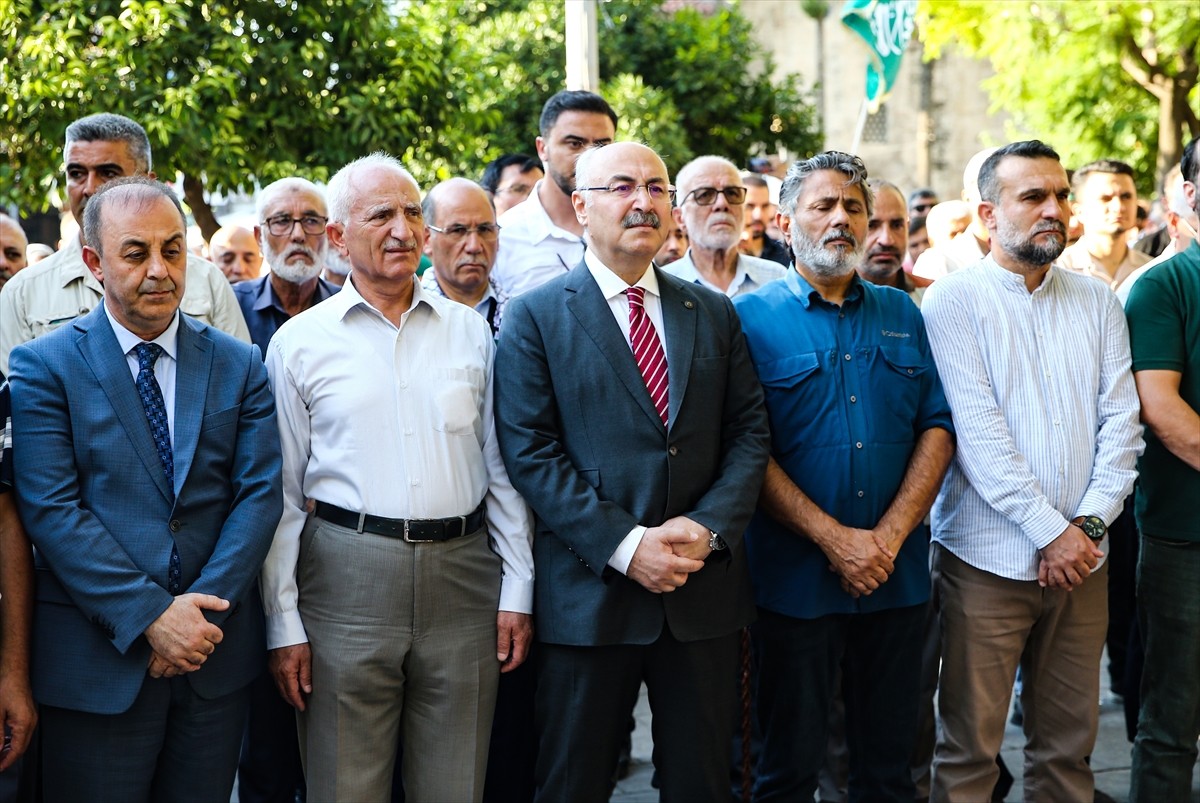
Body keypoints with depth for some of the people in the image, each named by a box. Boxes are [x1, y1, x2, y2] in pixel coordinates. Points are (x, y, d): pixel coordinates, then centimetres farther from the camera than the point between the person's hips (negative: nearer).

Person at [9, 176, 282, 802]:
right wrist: (149, 616, -17)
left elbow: (260, 492, 0)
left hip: (215, 655, 3)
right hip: (97, 662, -3)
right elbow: (50, 509, -11)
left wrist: (204, 607, -12)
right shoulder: (44, 366, -3)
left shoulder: (238, 365, 7)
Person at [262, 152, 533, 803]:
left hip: (462, 575, 2)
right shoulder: (299, 342, 2)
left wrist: (517, 590, 4)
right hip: (347, 575, -2)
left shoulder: (471, 331, 8)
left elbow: (502, 470, 10)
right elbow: (282, 496, 3)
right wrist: (283, 624, -2)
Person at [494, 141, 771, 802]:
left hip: (703, 591, 3)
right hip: (590, 592, -3)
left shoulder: (714, 314, 11)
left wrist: (709, 526, -11)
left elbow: (749, 431, 7)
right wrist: (625, 545, -17)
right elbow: (530, 451, -9)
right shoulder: (536, 317, -1)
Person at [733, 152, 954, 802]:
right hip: (796, 575, -3)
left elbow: (937, 428, 4)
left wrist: (890, 536, -9)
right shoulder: (754, 317, -2)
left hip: (897, 574, 4)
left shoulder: (902, 315, 11)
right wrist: (835, 539, -15)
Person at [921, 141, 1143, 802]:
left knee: (1069, 744, 11)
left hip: (1080, 555, 4)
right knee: (969, 749, 2)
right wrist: (1050, 531, -14)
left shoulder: (1097, 303, 10)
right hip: (987, 556, -4)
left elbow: (1121, 421, 5)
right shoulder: (954, 300, -4)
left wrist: (1089, 524, -8)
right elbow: (976, 429, -12)